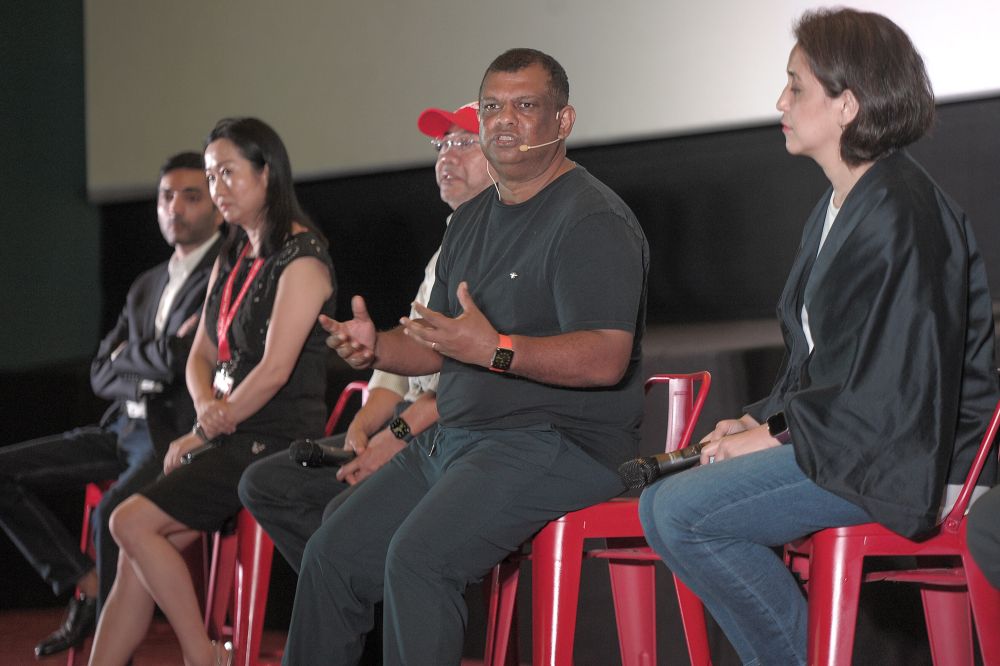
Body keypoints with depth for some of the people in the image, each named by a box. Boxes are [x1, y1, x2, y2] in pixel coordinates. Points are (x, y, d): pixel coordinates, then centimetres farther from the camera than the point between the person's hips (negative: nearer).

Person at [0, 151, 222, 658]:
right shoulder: (146, 286, 21)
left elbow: (179, 362, -18)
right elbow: (101, 374, 12)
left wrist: (128, 355, -3)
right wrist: (153, 361, -5)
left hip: (180, 434, -9)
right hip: (126, 428, 9)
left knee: (111, 515, -34)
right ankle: (85, 586, 1)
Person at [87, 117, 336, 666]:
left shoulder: (301, 257, -10)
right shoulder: (231, 259, 18)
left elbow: (276, 368, -17)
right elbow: (201, 354, 17)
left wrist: (202, 434, -9)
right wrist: (207, 406, -6)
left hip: (275, 439, -8)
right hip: (232, 439, 8)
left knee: (132, 522, -17)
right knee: (139, 555, -4)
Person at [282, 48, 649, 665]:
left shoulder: (594, 221, -12)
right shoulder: (472, 220, 17)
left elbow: (605, 360, -23)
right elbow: (439, 346, 21)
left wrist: (497, 350, -33)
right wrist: (376, 346, 0)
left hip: (560, 443, -9)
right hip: (455, 438, 9)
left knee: (418, 556, -27)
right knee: (334, 555, 2)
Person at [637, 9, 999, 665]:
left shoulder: (902, 215, -18)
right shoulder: (839, 207, 17)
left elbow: (901, 392, -23)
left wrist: (780, 435, -15)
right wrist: (763, 419, 5)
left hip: (899, 462, -11)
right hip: (838, 437, 11)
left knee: (682, 513, -21)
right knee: (661, 501, 6)